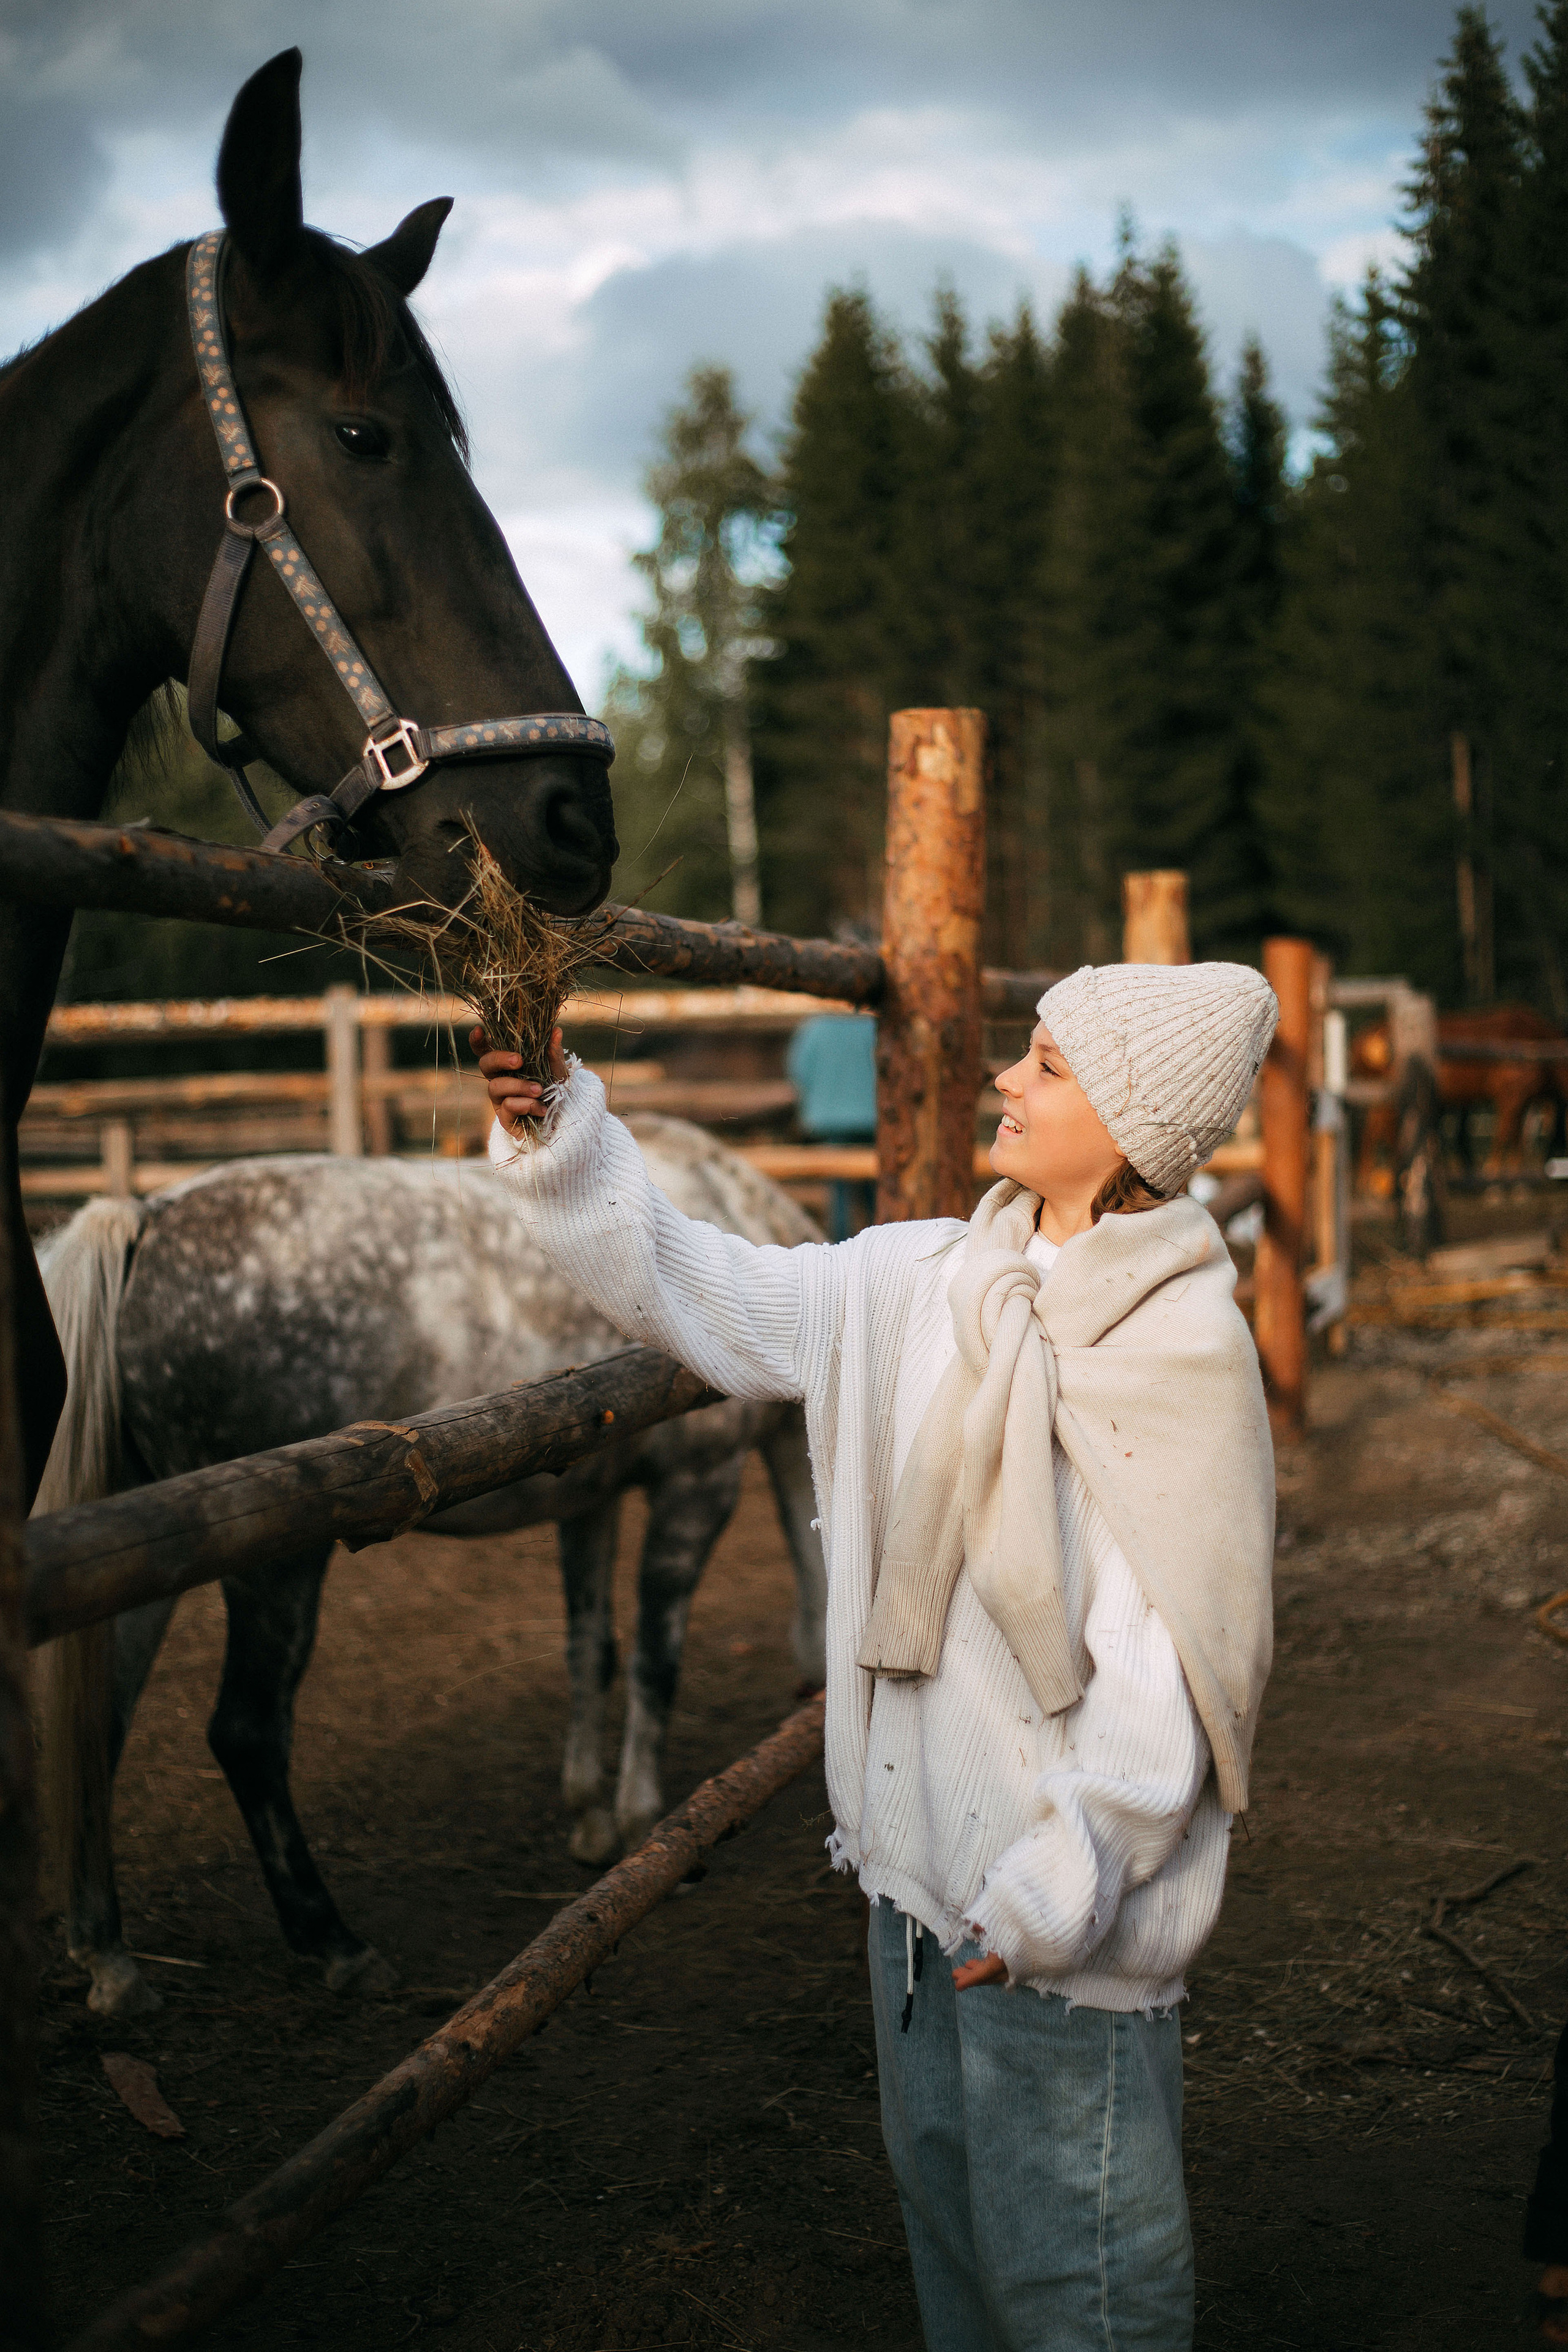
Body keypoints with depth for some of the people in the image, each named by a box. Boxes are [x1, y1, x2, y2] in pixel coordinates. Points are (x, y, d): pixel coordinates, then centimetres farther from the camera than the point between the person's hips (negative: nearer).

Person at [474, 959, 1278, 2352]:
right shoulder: (922, 1284, 2)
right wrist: (557, 1137, -3)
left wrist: (1061, 1890, -21)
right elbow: (697, 1294, 8)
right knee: (945, 2224, 23)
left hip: (1072, 1920, -7)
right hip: (916, 1869, 7)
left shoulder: (1184, 1348, -17)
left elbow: (1176, 1665, -18)